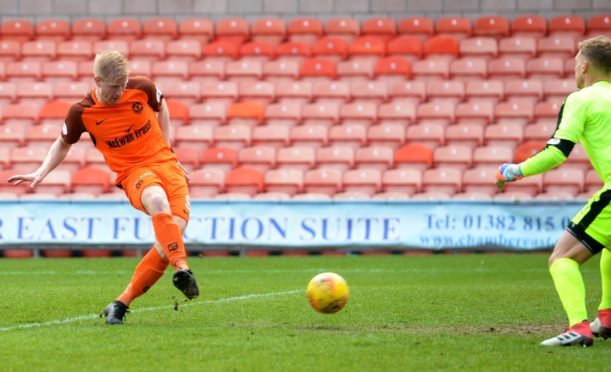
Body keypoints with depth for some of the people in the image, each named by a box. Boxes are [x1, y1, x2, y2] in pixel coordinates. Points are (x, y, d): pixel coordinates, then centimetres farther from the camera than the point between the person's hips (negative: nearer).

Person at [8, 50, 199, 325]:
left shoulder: (142, 88, -2)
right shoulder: (81, 113, -5)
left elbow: (161, 107, 22)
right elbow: (63, 143, 15)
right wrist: (40, 173, 3)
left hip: (166, 164, 3)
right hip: (133, 172, -3)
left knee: (170, 238, -16)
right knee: (158, 200, -40)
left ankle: (121, 304, -7)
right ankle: (181, 269, -47)